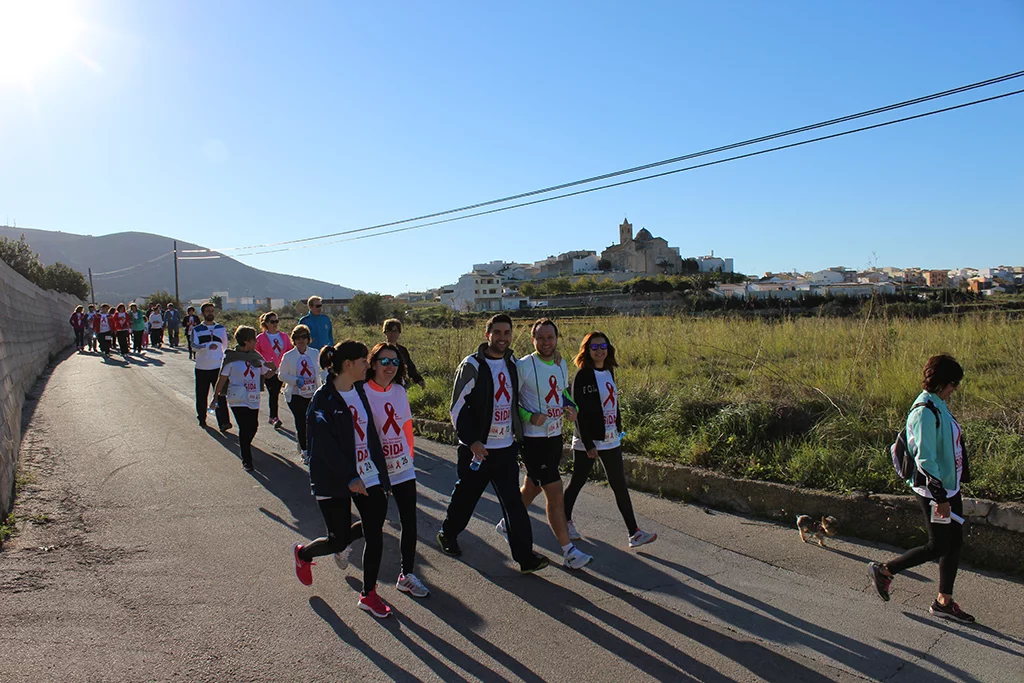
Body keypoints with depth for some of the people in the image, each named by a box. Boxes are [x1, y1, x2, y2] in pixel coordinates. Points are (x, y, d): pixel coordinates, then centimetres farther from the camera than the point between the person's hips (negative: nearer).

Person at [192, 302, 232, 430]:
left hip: (218, 367, 0)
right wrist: (208, 346, -33)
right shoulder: (197, 330, 0)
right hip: (202, 368, 0)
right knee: (202, 396, 10)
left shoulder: (221, 328, 8)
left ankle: (223, 422, -12)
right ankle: (202, 419, 28)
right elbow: (194, 345, -16)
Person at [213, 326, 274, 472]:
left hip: (254, 399, 5)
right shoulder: (231, 357, -8)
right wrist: (215, 398, -1)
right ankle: (246, 461, 4)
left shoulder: (256, 357, 7)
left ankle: (244, 445, 41)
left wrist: (272, 368, -11)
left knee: (253, 426, 10)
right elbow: (222, 379, -3)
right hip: (238, 400, -5)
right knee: (244, 428, -7)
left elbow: (266, 374, 12)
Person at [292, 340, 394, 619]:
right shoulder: (324, 398, -14)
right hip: (333, 480, -6)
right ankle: (303, 553, 38)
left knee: (375, 531, 1)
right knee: (339, 539, 3)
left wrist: (379, 468, 10)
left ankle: (369, 595, 22)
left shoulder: (360, 391, 7)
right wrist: (350, 478, -23)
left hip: (368, 474, 6)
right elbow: (325, 445, -19)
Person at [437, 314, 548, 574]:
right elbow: (458, 408, -12)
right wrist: (472, 441, -17)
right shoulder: (472, 365, -11)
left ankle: (525, 556, 6)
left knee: (513, 501, 2)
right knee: (465, 496, 12)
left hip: (506, 447, 5)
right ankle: (447, 535, 37)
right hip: (477, 447, -4)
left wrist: (518, 431, 14)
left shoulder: (511, 364, 8)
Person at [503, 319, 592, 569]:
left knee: (532, 487, 21)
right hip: (534, 439, -7)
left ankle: (508, 523, 43)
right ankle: (568, 551, 5)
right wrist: (529, 417, -22)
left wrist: (571, 407, 3)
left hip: (555, 436, 7)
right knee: (555, 494, -6)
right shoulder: (523, 366, -15)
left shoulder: (561, 364, 7)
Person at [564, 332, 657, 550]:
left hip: (611, 440, 7)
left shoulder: (608, 372, 9)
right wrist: (588, 445, -18)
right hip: (588, 441, -6)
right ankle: (565, 521, 29)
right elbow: (580, 413, -16)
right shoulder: (582, 376, -13)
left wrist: (618, 430, 11)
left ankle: (634, 532, 7)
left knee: (620, 485, 5)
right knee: (577, 482, 8)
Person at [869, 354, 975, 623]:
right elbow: (925, 460, -24)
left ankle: (944, 601, 24)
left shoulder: (939, 405, 8)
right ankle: (884, 570, 15)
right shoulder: (925, 412, -22)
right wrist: (940, 497, -22)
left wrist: (961, 476, 23)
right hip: (933, 491, -9)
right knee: (938, 547, -1)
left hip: (950, 486, 9)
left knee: (954, 542, 13)